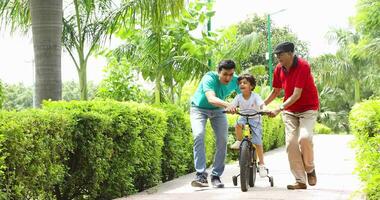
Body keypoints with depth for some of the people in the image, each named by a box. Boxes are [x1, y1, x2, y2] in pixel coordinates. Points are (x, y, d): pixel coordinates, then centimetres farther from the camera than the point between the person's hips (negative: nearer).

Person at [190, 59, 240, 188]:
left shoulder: (235, 81, -19)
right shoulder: (209, 78, -33)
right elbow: (211, 98, -49)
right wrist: (228, 105, -66)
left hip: (218, 110, 4)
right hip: (199, 108, -4)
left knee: (222, 140, -12)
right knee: (198, 136, -26)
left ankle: (216, 176, 1)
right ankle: (201, 175, -27)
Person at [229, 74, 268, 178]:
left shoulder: (255, 96, -13)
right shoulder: (238, 97, -5)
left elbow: (262, 106, -26)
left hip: (255, 119, -2)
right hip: (244, 118, 2)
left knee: (258, 142, -10)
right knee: (238, 124, -35)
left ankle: (261, 165, 0)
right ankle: (239, 141, -8)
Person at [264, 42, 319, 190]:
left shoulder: (303, 66, -22)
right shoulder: (279, 69, -4)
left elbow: (297, 95, -28)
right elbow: (276, 91, 9)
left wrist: (279, 109, -34)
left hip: (308, 108, -5)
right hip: (289, 110, 6)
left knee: (304, 137, -26)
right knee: (291, 143, -5)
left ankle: (310, 169, 1)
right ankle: (300, 181, 1)